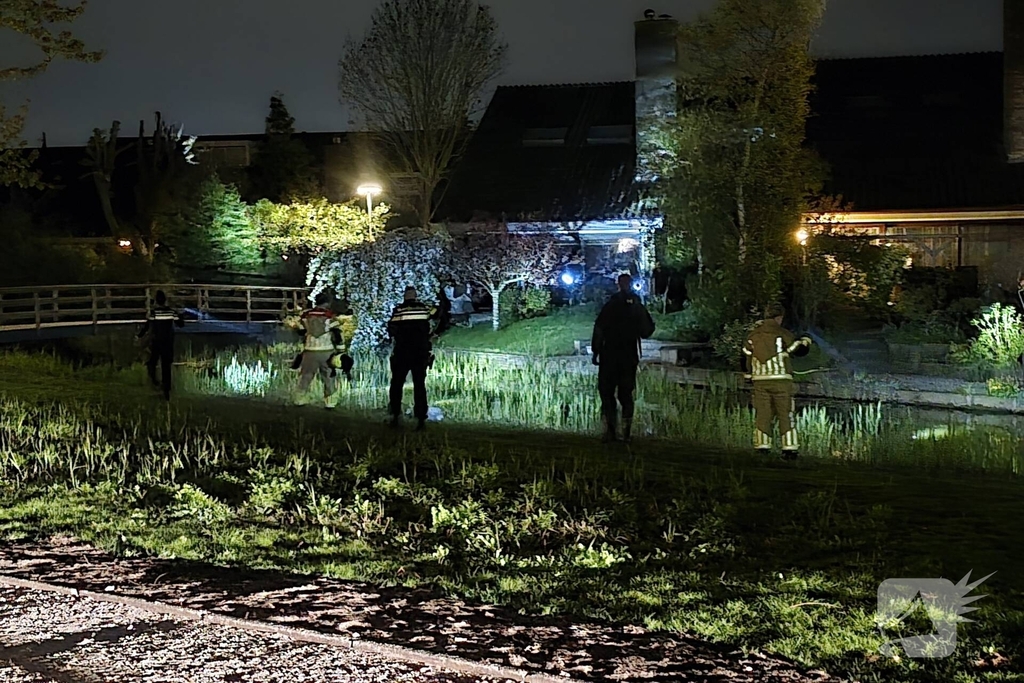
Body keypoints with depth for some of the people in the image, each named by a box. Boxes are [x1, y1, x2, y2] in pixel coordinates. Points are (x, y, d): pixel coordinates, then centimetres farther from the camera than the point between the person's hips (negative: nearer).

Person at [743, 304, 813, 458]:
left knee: (762, 415, 7)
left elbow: (746, 358, 13)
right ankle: (790, 449, -1)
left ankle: (762, 447, 3)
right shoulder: (783, 334, -2)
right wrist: (805, 341, 28)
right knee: (786, 415, 2)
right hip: (781, 380, -3)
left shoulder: (752, 335, 10)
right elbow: (800, 350, 6)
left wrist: (749, 376, 26)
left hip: (760, 381, 3)